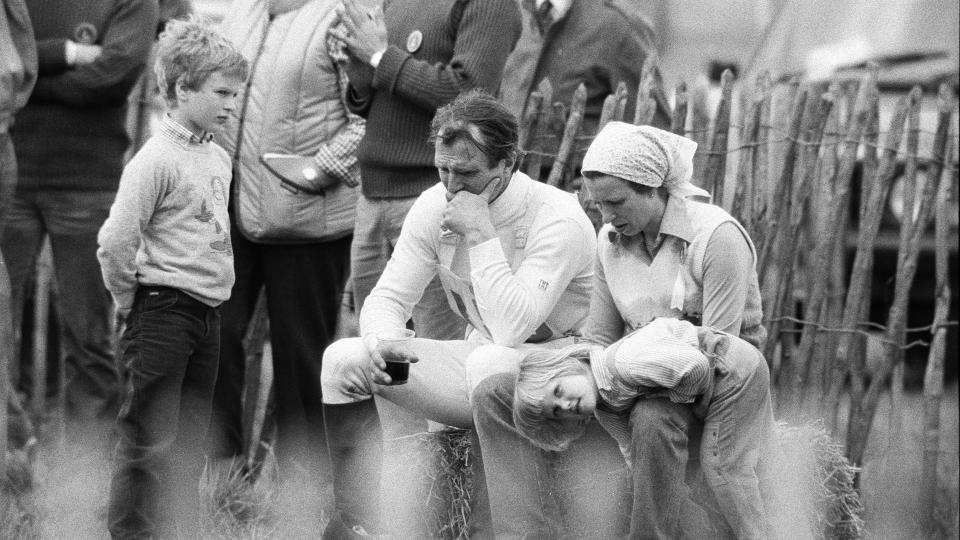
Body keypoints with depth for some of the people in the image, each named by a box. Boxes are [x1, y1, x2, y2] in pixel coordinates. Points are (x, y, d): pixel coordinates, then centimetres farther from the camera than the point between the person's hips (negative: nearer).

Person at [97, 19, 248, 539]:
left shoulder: (219, 158, 11)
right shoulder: (156, 160, -15)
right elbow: (116, 242, -18)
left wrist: (216, 289, 16)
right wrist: (131, 305, -8)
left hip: (208, 313, 8)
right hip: (163, 313, -8)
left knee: (189, 443, 13)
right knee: (150, 442, -5)